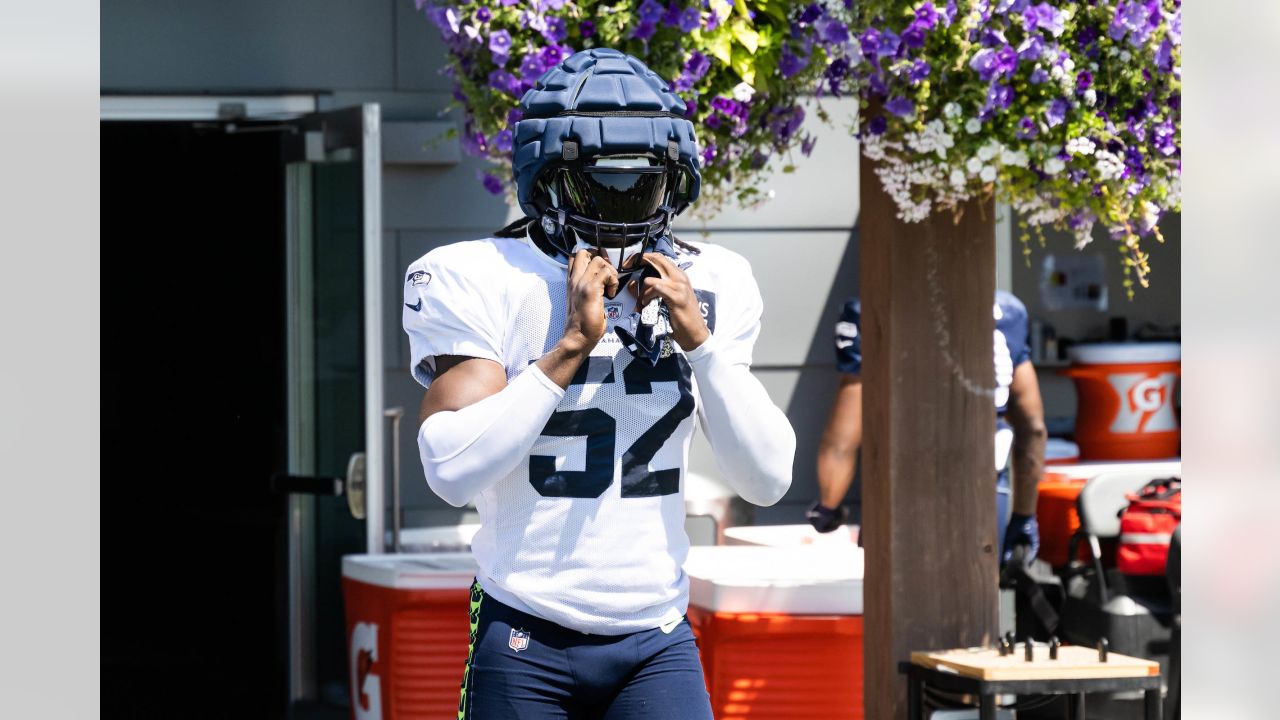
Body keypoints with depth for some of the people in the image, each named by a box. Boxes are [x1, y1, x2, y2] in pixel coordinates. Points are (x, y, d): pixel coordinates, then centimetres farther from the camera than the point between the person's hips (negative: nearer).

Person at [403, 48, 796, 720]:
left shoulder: (707, 287, 5)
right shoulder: (482, 283, -7)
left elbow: (768, 478, 1)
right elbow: (453, 471, -19)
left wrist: (700, 341, -10)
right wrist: (572, 344, -19)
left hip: (658, 641, 3)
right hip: (526, 643, -2)